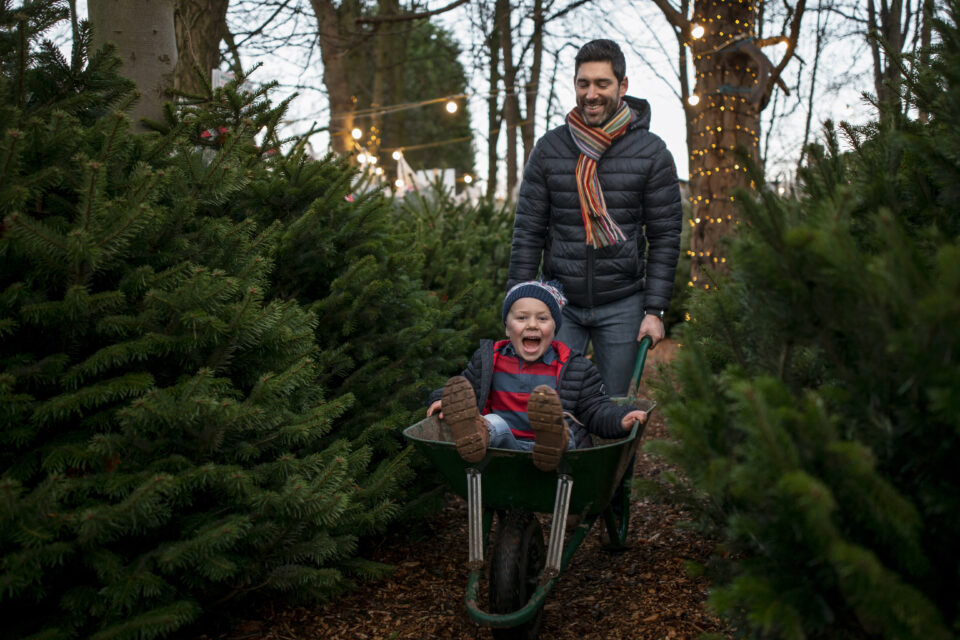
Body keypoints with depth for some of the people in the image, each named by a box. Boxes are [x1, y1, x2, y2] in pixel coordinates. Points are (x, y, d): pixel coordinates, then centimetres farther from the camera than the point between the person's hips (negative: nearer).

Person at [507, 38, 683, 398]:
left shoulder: (651, 152, -1)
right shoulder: (549, 148, 2)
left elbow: (665, 236, -1)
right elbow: (528, 230, 4)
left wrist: (655, 309, -6)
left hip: (622, 305, -1)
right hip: (559, 301, 1)